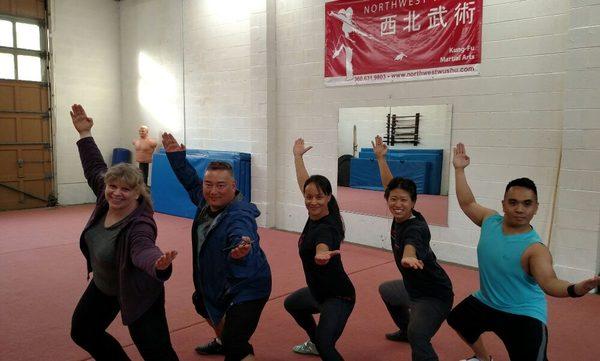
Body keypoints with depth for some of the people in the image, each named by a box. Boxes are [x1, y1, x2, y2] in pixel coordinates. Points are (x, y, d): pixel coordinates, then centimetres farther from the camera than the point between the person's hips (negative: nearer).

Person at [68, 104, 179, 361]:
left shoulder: (139, 226, -34)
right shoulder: (106, 199, -14)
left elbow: (144, 250, -56)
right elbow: (95, 168, 3)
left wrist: (159, 265, -78)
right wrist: (85, 134, 9)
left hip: (136, 294, -8)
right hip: (103, 286, 9)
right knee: (82, 332, 25)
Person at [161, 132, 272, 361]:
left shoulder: (239, 216, -32)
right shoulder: (207, 200, -7)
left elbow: (242, 236, -54)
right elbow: (191, 181, 13)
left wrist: (242, 252, -76)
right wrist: (176, 157, 6)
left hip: (247, 288, -10)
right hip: (217, 282, 10)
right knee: (202, 304, 37)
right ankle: (222, 341, 63)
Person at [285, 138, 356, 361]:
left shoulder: (326, 228, -30)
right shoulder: (316, 215, -7)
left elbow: (323, 245, -55)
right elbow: (304, 182, 8)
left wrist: (322, 255, -78)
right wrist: (297, 155, 21)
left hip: (338, 297, -10)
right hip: (320, 291, 10)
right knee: (291, 303, 34)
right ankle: (315, 343, 51)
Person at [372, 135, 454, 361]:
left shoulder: (415, 227, -29)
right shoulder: (400, 217, -6)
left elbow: (411, 244, -55)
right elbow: (389, 184, 9)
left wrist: (408, 257, -76)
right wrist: (380, 158, 16)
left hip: (434, 296, -10)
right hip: (413, 288, 10)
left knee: (417, 335, -35)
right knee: (386, 290, 36)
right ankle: (405, 330, 57)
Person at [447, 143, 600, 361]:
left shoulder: (535, 249, -28)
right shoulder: (491, 221, -11)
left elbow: (549, 282, -41)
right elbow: (467, 203, 5)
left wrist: (575, 289, -63)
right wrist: (459, 170, 5)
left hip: (522, 315, -7)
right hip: (485, 303, 7)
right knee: (457, 320, 28)